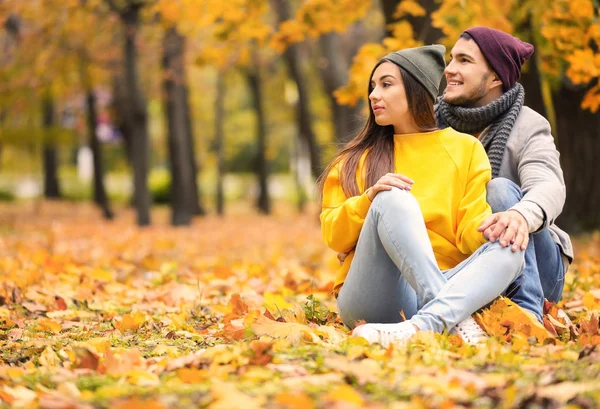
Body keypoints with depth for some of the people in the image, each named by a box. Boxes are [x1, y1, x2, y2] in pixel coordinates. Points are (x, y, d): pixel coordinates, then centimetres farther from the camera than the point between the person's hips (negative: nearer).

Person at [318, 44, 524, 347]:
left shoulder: (466, 149, 16)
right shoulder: (359, 158, 19)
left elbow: (472, 230, 4)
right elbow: (333, 236, 9)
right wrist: (368, 200, -10)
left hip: (443, 285, 0)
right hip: (374, 297, 0)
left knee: (508, 249, -28)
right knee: (393, 200, -26)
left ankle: (423, 325, -52)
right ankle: (453, 318, -43)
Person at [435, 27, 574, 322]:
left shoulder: (528, 128, -11)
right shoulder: (435, 122, 4)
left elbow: (549, 187, -31)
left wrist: (523, 215, -55)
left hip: (533, 268, -3)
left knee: (500, 189, -30)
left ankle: (527, 312, -34)